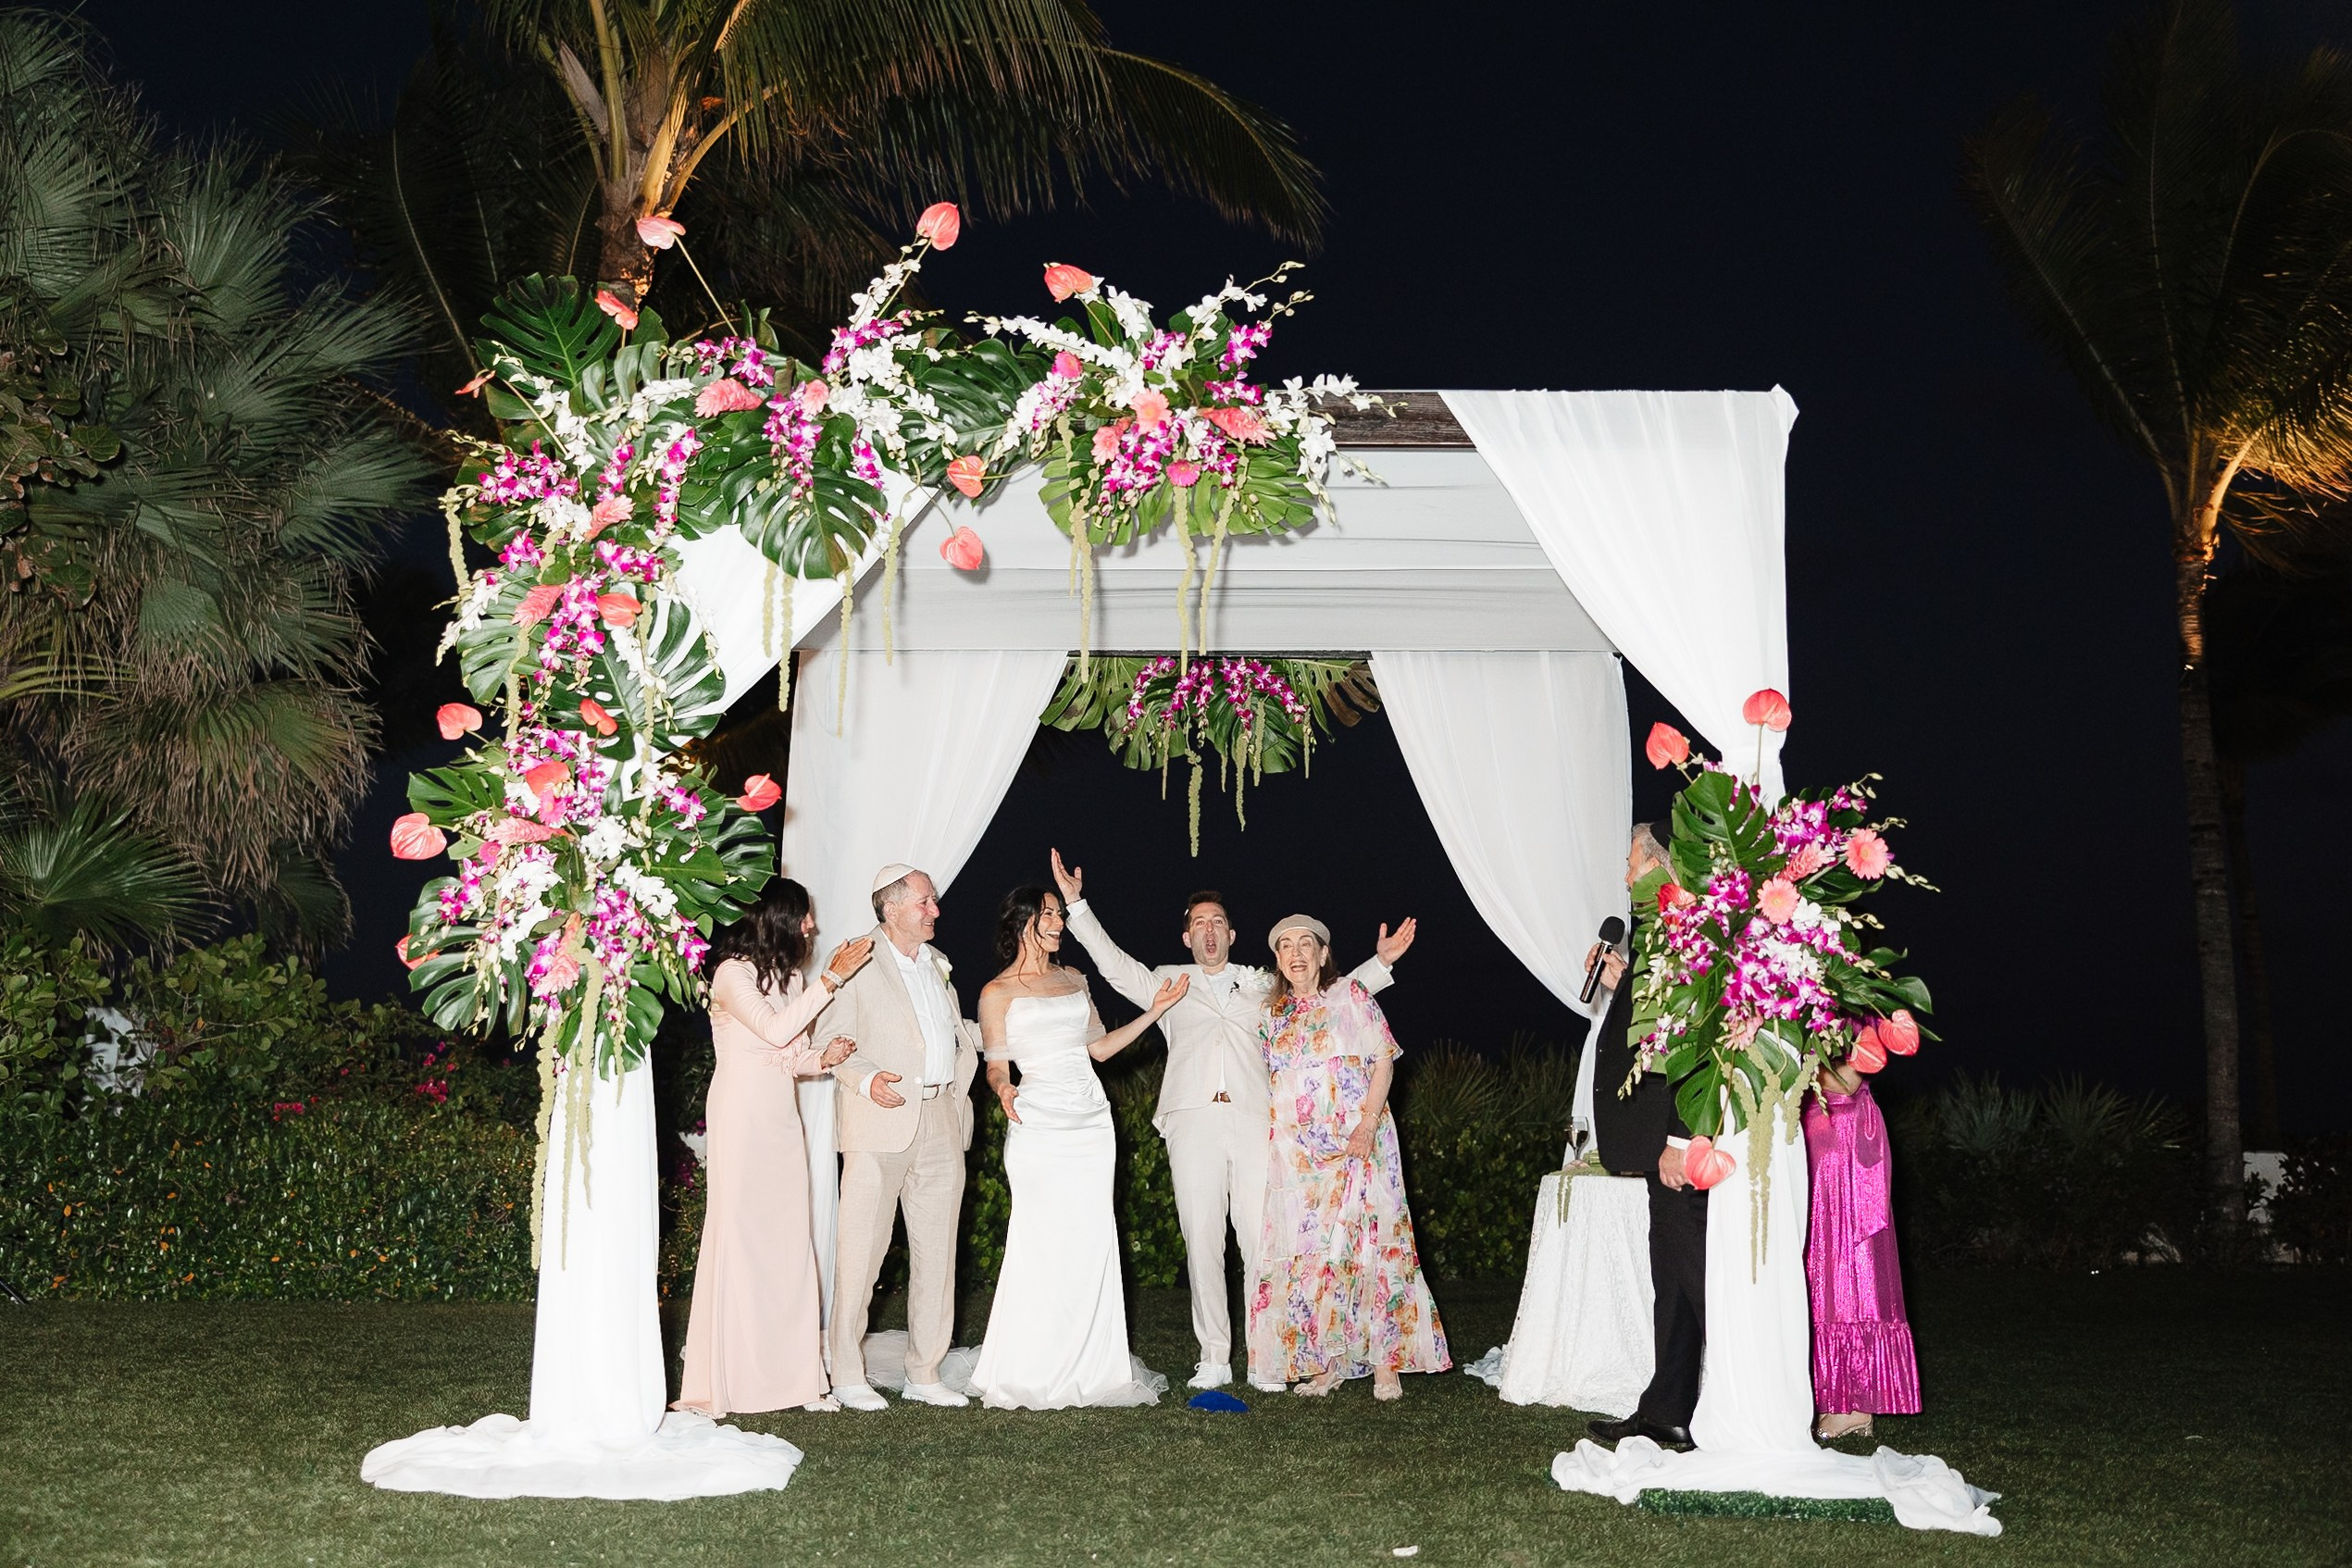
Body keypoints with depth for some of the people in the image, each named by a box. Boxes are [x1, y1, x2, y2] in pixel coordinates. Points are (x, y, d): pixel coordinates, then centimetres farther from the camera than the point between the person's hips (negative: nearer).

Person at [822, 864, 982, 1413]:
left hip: (942, 1122, 7)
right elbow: (836, 1042, -6)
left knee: (936, 1252, 8)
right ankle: (847, 1376, 3)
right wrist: (867, 1079, -22)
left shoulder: (936, 963, 19)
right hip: (883, 1121, -7)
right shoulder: (859, 963, -3)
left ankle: (924, 1373, 16)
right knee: (862, 1248, -5)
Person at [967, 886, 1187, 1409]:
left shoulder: (1073, 979, 17)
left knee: (1092, 1242, 1)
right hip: (1038, 1124, -5)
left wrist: (1154, 1013, 17)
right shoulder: (997, 992, 2)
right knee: (1043, 1242, -9)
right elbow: (996, 1066, -1)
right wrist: (1003, 1088, -23)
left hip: (1091, 1121, 5)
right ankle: (1032, 1372, -2)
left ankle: (1091, 1364, 8)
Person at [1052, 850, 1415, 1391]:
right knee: (1201, 1239, -4)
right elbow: (1114, 964, 14)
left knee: (1261, 1239, -5)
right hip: (1193, 1120, 0)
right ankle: (1214, 1358, 1)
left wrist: (1380, 962, 17)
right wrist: (1075, 903, 6)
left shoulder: (1262, 985, 24)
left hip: (1254, 1120, 0)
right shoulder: (1169, 983, 22)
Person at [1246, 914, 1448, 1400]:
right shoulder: (1273, 1015, 14)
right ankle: (1325, 1364, 5)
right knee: (1308, 1250, -1)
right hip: (1297, 1149, 4)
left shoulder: (1350, 997, 3)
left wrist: (1368, 1123, -14)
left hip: (1356, 1142, -4)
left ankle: (1386, 1363, -3)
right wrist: (1273, 1137, 7)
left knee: (1369, 1242, -8)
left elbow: (1383, 1060, -3)